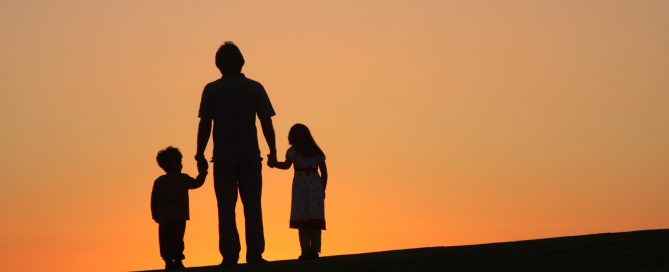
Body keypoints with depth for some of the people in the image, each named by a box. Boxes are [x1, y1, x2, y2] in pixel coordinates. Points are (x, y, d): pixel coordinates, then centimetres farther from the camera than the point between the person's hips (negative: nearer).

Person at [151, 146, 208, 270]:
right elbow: (197, 183, 12)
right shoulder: (182, 179, -1)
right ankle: (177, 261, -10)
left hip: (163, 219, 3)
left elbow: (154, 201, 10)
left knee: (165, 242, 3)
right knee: (177, 241, -4)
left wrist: (156, 216, 17)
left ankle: (169, 262, 0)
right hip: (178, 218, -3)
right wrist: (202, 171, 24)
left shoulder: (158, 182, 9)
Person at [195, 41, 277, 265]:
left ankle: (230, 256, -2)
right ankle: (254, 254, 1)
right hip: (250, 156, 1)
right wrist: (272, 151, 10)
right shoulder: (255, 88, 3)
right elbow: (266, 122, 2)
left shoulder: (212, 90, 0)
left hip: (223, 157, -1)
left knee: (226, 208, 3)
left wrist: (200, 154, 5)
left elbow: (204, 124, -3)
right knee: (252, 207, 5)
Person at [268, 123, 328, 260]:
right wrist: (322, 189, 20)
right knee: (315, 219, -1)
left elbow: (286, 165, -10)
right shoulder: (317, 152, 18)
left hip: (300, 184, -3)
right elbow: (324, 172, 14)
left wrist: (273, 163, 5)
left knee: (302, 219, -3)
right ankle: (314, 250, -11)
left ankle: (306, 251, -11)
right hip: (316, 184, 3)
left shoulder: (293, 150, 6)